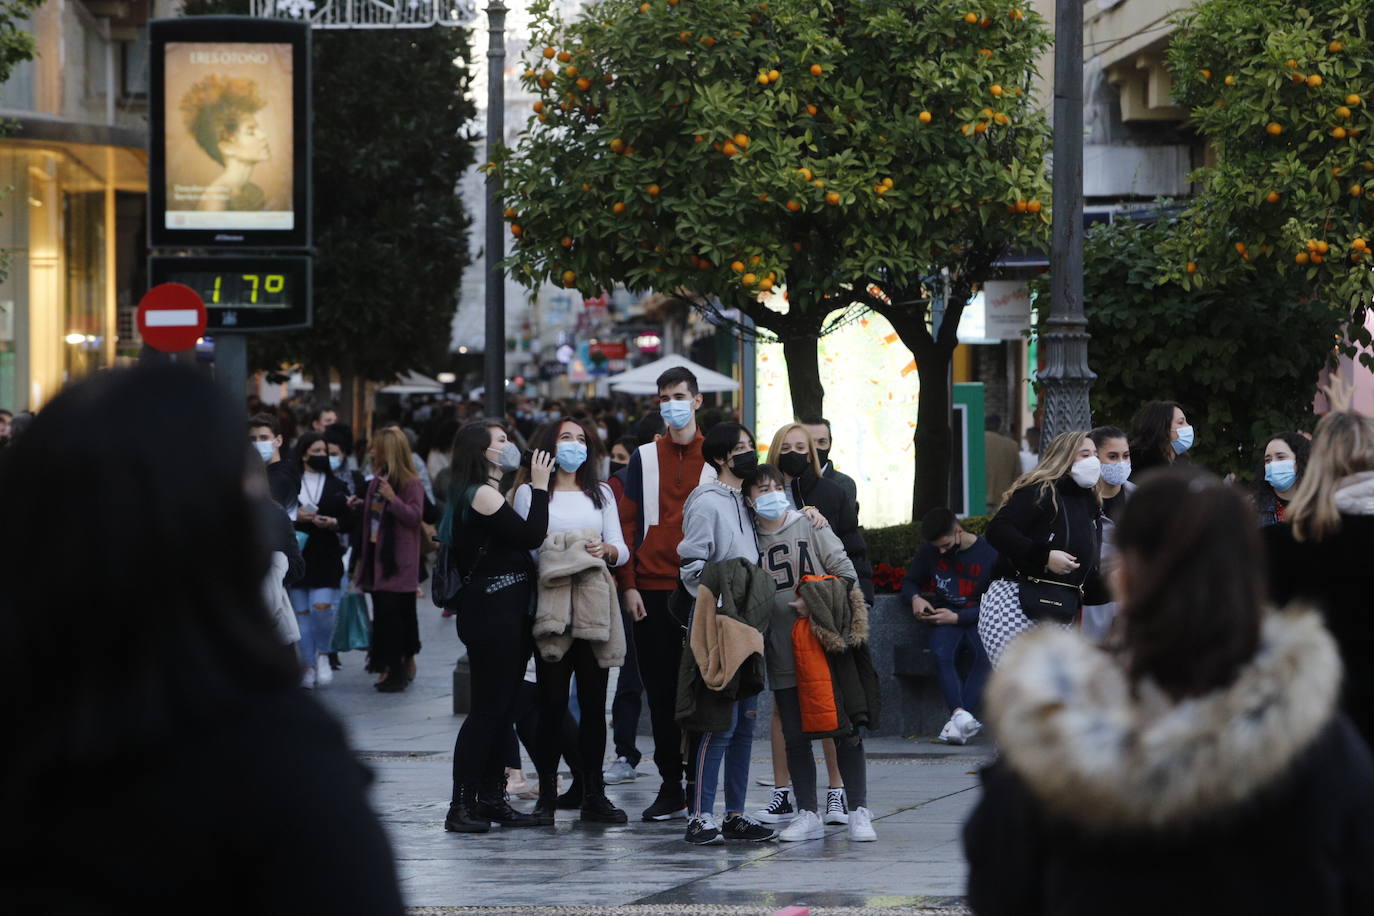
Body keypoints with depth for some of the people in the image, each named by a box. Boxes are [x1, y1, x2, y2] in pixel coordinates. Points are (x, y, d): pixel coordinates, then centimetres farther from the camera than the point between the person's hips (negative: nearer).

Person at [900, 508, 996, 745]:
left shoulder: (988, 554, -6)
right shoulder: (928, 552, 7)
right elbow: (910, 581, 23)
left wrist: (957, 617, -13)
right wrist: (915, 598, -2)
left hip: (975, 619, -2)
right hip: (944, 622, 2)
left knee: (986, 655, -35)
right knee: (942, 654, -33)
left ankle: (960, 720, -40)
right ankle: (962, 716, -46)